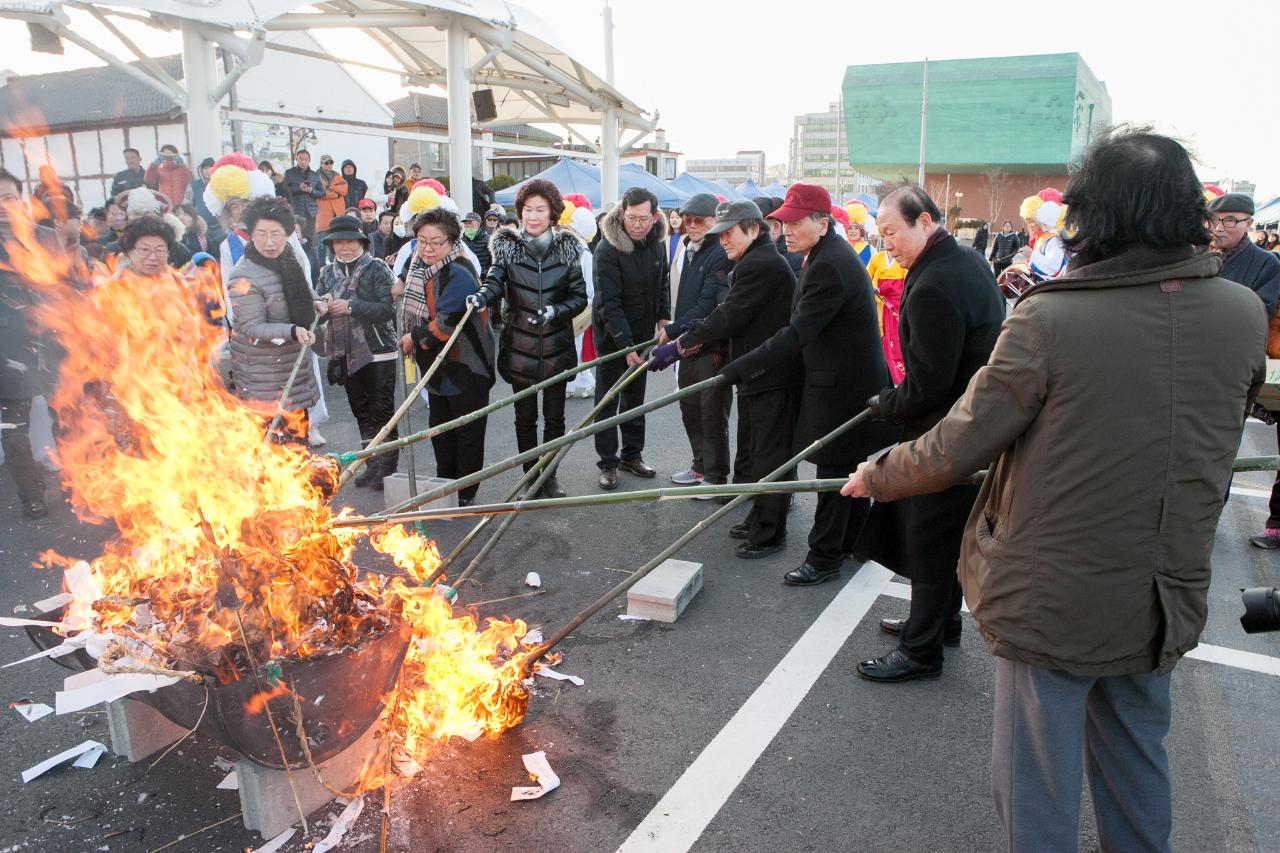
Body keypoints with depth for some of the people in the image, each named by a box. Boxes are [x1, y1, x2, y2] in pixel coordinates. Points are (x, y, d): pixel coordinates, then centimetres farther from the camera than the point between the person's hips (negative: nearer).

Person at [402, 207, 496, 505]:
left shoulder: (459, 274, -23)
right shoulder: (419, 266, 6)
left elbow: (447, 323, -29)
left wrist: (415, 338, -15)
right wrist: (410, 338, 5)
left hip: (465, 368, -9)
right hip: (437, 366, 9)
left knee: (468, 434, 5)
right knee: (440, 429, 20)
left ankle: (466, 494, 18)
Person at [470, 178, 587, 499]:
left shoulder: (567, 249, 0)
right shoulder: (507, 247, -1)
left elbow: (580, 297, -1)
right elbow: (495, 281, -15)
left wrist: (554, 310, -19)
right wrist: (482, 296, -37)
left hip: (557, 346, 1)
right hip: (520, 345, 0)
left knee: (554, 417, 10)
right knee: (525, 417, 9)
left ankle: (550, 475, 26)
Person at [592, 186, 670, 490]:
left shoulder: (657, 241, -3)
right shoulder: (608, 249, -23)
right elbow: (609, 303, -25)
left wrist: (663, 318, 3)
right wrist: (626, 346, -28)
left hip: (641, 331, 6)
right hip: (612, 335, -6)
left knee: (635, 395, 15)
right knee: (608, 399, 1)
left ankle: (632, 454, 27)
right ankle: (607, 463, 11)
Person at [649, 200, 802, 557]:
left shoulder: (761, 264, -18)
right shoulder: (757, 261, 16)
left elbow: (728, 317, -22)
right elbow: (729, 318, 16)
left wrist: (679, 347, -17)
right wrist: (685, 343, 9)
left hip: (774, 377, -11)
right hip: (756, 375, 11)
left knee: (768, 456, -1)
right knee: (751, 453, 18)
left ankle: (769, 532, 11)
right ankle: (759, 520, 32)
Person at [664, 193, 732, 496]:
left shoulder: (720, 255, -16)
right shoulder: (687, 248, 12)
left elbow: (707, 306, -20)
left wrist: (672, 331, -16)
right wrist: (673, 330, 10)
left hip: (713, 344, -9)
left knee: (712, 412, -1)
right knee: (690, 407, 16)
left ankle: (716, 477, 11)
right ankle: (701, 466, 31)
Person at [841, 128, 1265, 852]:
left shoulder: (1048, 318, -21)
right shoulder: (1244, 314, -5)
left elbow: (953, 452, -16)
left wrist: (875, 477, 2)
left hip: (1052, 601, -5)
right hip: (1168, 598, 5)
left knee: (1038, 790, 13)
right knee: (1138, 763, 26)